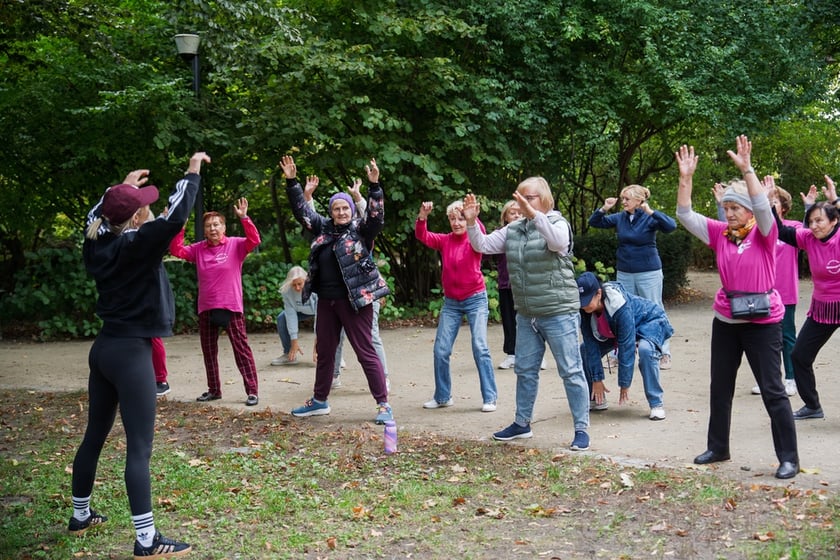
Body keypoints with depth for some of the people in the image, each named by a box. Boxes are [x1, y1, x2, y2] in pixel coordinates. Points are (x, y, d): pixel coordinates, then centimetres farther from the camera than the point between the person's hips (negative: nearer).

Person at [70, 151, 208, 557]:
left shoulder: (98, 244, 5)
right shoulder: (136, 245, -17)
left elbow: (94, 216, 28)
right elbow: (175, 217, -27)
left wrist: (122, 188, 32)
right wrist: (192, 174, -14)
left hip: (104, 348, 9)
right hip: (130, 352, -8)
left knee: (94, 436, 19)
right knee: (139, 447, -8)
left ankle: (80, 516, 32)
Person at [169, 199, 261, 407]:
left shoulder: (235, 245, -4)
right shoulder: (198, 249, 7)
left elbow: (254, 240, -18)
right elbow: (176, 250, 0)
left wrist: (244, 218, -29)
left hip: (231, 307, -5)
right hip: (206, 308, 5)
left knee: (241, 348, -4)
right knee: (208, 351, 12)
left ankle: (252, 391, -3)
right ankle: (214, 389, 25)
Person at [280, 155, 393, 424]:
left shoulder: (361, 229, -5)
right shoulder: (323, 228, 9)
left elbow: (376, 214, -20)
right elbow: (302, 210, 11)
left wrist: (374, 185, -32)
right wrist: (292, 182, 2)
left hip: (355, 300, -6)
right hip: (327, 301, 6)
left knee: (365, 352, -4)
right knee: (324, 352, 16)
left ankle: (383, 405, 1)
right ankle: (319, 401, 30)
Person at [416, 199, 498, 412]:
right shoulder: (445, 241, 2)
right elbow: (422, 236, -13)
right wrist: (422, 217, -33)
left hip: (475, 300, -4)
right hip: (450, 302, 4)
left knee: (480, 347, -10)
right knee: (440, 350, 4)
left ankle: (489, 398, -2)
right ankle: (442, 396, 19)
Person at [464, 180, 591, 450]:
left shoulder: (557, 223, -8)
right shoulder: (513, 229, 9)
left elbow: (558, 241, -31)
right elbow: (483, 245, 8)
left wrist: (533, 214, -42)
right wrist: (471, 222, -8)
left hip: (558, 313, -6)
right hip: (526, 314, 6)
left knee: (571, 371, -2)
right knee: (525, 370, 15)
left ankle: (582, 429, 6)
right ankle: (522, 423, 28)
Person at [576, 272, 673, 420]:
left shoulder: (620, 306, -40)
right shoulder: (584, 310, -22)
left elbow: (626, 346, -36)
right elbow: (591, 344, -17)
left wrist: (624, 385, -30)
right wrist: (596, 379, -19)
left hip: (650, 321, -7)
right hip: (616, 328, 7)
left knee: (645, 349, -38)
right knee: (585, 349, -6)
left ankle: (656, 404, -27)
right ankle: (596, 399, 9)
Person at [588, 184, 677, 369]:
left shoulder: (649, 218, -11)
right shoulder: (620, 218, 4)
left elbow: (671, 226, -26)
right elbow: (594, 222, 10)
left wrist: (651, 212, -33)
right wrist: (604, 209, -8)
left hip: (648, 272, -5)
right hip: (624, 272, 5)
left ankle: (664, 354, 8)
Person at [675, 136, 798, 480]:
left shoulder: (764, 233, -9)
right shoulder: (719, 233, 3)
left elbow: (762, 207, -28)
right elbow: (685, 215, -3)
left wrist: (746, 170, -34)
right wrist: (686, 178, -14)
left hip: (763, 321, -6)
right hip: (726, 321, 6)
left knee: (772, 391, -3)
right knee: (720, 387, 14)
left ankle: (789, 458, 5)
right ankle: (717, 448, 29)